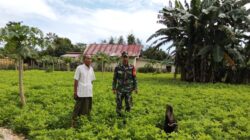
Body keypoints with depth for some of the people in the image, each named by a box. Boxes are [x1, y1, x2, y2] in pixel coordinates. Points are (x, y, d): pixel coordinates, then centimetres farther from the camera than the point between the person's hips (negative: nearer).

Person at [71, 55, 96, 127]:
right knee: (78, 108, 2)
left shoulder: (91, 69, 9)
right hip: (81, 93, -5)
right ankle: (73, 123, 13)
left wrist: (90, 89, 11)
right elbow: (76, 81, -7)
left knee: (87, 109, 12)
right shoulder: (79, 68, -7)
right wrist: (75, 92, -10)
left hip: (89, 93, 6)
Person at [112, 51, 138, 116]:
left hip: (128, 90, 0)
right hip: (120, 90, 0)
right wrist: (114, 88, 0)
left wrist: (135, 88, -3)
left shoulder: (132, 67, -2)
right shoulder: (118, 67, -3)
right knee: (119, 105, 4)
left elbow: (134, 78, 2)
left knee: (128, 106, 1)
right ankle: (119, 114, 24)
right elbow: (114, 79, 2)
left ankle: (127, 108, 32)